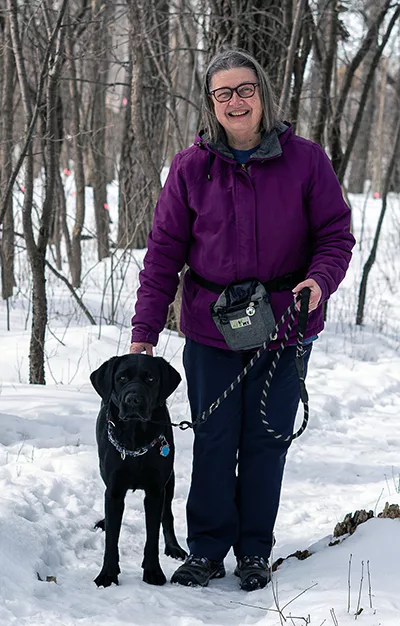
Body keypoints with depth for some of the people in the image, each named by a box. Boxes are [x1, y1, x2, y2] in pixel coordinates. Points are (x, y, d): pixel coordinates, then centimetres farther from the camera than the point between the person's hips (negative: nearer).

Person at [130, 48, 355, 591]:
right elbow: (164, 252, -3)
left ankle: (255, 551, 24)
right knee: (214, 443, 7)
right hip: (210, 332, 0)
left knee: (267, 443, 9)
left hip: (284, 331, 0)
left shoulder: (305, 160, -7)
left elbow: (335, 235, -1)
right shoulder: (191, 167, -4)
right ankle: (207, 550, 21)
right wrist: (144, 332, -8)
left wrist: (320, 281, -22)